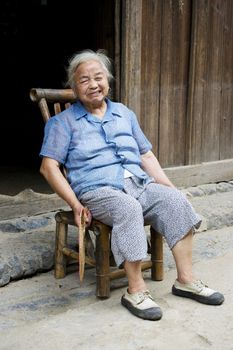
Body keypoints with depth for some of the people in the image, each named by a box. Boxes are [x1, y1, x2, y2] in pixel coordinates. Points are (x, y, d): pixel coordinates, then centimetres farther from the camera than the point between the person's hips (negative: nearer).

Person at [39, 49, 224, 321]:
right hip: (97, 190, -4)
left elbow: (146, 156, 23)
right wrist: (75, 205, -14)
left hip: (140, 185, 5)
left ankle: (185, 280, -16)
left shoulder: (124, 113, 22)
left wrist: (170, 186, 7)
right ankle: (136, 291, -30)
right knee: (128, 208, -36)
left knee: (176, 200, -22)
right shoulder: (64, 121, 8)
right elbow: (49, 167, -2)